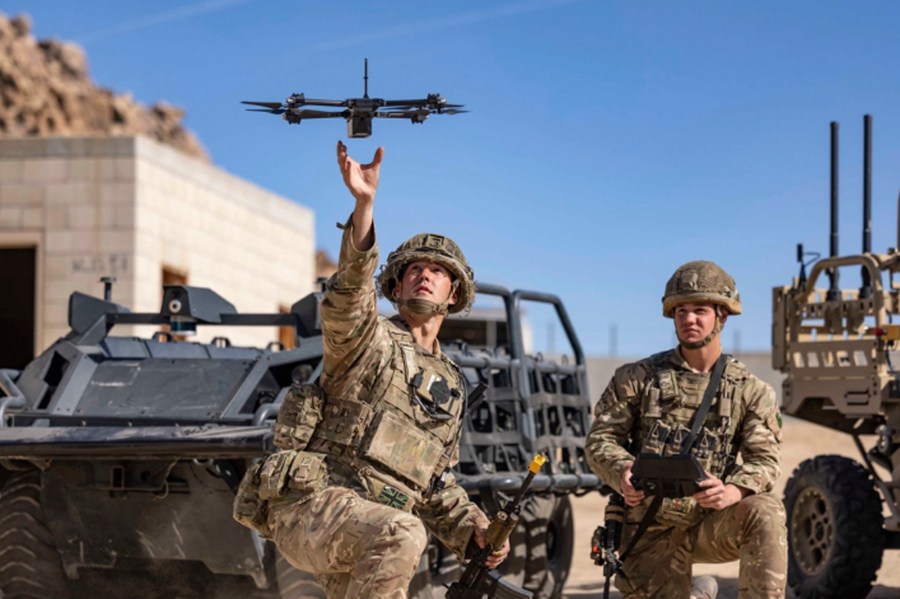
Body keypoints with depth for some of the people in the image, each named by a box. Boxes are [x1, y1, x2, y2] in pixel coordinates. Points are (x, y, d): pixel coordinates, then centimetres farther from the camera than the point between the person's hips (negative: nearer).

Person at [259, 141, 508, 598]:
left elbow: (435, 483, 28)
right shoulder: (370, 339, 4)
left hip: (364, 536, 7)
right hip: (312, 504, -7)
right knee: (400, 535, -36)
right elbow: (346, 298, -21)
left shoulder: (451, 386, 23)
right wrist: (364, 204, -34)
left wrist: (474, 528, 8)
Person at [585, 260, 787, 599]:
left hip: (710, 524, -1)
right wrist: (623, 473, -24)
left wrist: (732, 491, -31)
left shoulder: (750, 391, 2)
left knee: (764, 512, -31)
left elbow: (765, 458, -8)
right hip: (650, 532, 1)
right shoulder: (636, 379, 3)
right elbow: (600, 439, -1)